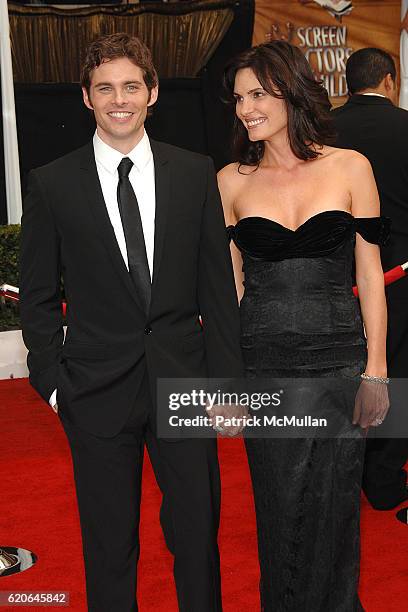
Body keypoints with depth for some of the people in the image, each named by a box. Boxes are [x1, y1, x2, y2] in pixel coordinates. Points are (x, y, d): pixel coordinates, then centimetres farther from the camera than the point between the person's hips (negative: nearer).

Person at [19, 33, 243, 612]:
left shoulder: (196, 173, 2)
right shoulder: (51, 184, -1)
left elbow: (217, 283, 3)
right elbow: (37, 296, 3)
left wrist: (226, 375, 0)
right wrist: (51, 378, -3)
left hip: (183, 380, 1)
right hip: (97, 389, -1)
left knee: (198, 531, 13)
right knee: (109, 541, 13)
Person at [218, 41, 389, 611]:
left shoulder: (350, 167, 0)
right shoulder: (232, 181, 4)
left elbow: (370, 274, 1)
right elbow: (231, 282, 7)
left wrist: (376, 370, -3)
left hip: (339, 360, -1)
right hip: (263, 365, 1)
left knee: (334, 510, 9)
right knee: (279, 511, 11)